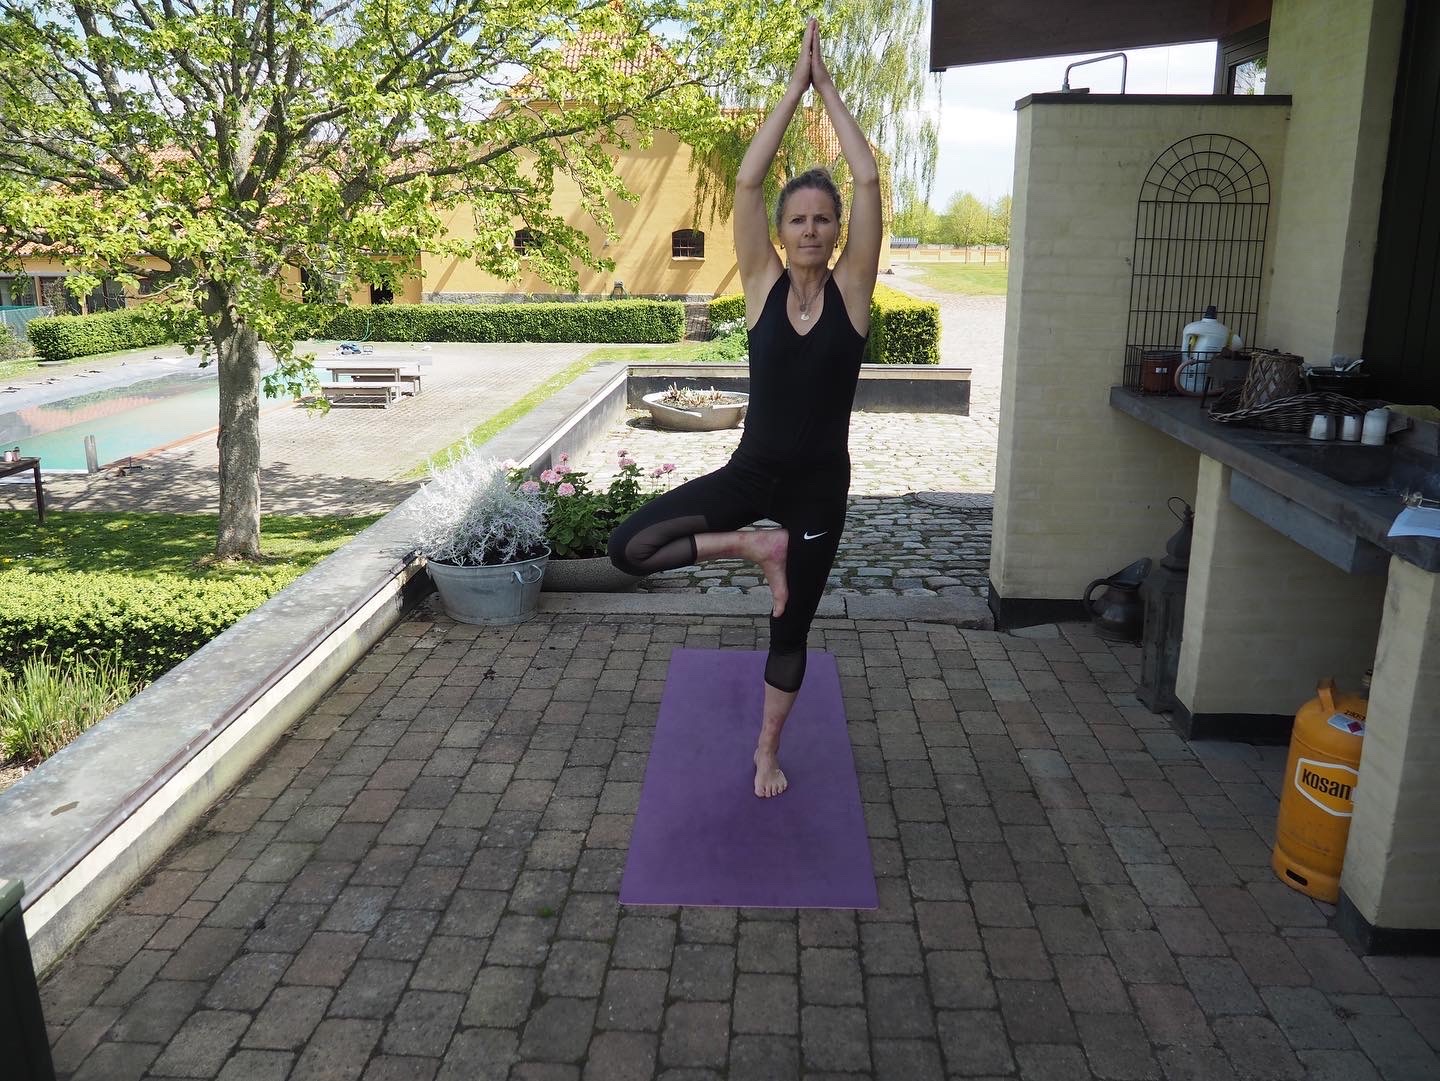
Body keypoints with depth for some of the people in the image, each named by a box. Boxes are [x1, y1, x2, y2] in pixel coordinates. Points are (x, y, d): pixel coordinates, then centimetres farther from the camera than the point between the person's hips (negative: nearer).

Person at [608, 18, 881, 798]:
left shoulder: (851, 288, -4)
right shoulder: (762, 285, -3)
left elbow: (868, 180, -12)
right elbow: (746, 181, -10)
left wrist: (829, 88, -6)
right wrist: (795, 85, -8)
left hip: (819, 482, 0)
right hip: (751, 470, 1)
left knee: (791, 627, 13)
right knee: (628, 547, -16)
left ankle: (767, 750, 35)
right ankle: (756, 547, 2)